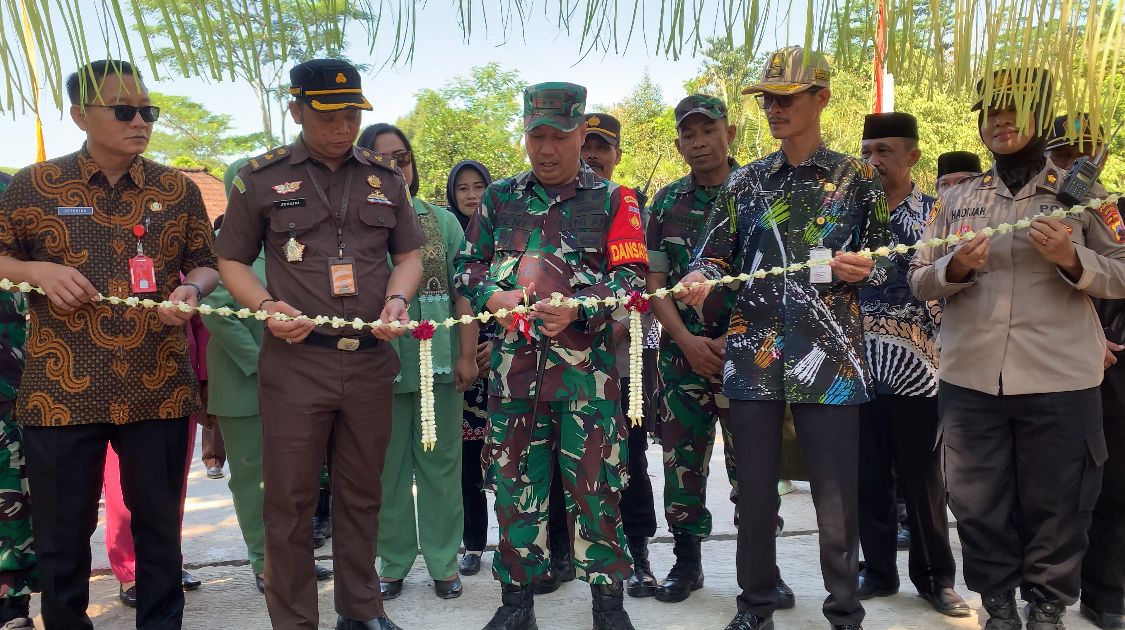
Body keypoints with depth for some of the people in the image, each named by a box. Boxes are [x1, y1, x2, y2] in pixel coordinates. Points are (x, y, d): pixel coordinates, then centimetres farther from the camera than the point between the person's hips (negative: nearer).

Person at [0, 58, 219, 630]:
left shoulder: (177, 189, 6)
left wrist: (192, 290, -10)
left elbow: (206, 264, 11)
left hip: (158, 388, 1)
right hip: (60, 390, -1)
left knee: (160, 525, 11)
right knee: (62, 535, 10)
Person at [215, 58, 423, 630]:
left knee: (361, 494, 14)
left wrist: (397, 299, -5)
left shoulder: (386, 178, 9)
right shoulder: (261, 178, 2)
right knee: (290, 499, 4)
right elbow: (232, 260, 6)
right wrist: (266, 306, -12)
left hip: (371, 359, 3)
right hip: (294, 361, -2)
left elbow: (409, 254, 15)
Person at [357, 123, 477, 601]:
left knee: (441, 464, 9)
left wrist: (467, 355, -2)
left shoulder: (442, 221, 6)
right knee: (388, 468, 10)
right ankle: (393, 563, 25)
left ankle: (444, 562, 22)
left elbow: (462, 292, 5)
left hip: (439, 361, 1)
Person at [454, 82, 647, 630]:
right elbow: (467, 265, 14)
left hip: (585, 364, -3)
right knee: (514, 481, 9)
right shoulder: (499, 198, 13)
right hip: (513, 363, 3)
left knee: (595, 483, 2)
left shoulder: (613, 200, 4)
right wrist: (492, 297, -8)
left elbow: (631, 276, -3)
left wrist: (576, 308, -19)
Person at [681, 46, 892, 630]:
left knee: (836, 495, 3)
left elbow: (882, 261, 9)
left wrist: (861, 269, -14)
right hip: (753, 357, 2)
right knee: (754, 491, 10)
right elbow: (714, 255, 9)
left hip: (829, 358, -2)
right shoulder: (745, 182, 11)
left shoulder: (858, 177, 6)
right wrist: (699, 279, -13)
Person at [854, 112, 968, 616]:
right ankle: (879, 570, 24)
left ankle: (936, 576, 23)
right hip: (859, 368, 2)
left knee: (922, 479, 7)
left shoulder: (937, 211, 3)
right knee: (869, 478, 10)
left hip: (917, 368, -2)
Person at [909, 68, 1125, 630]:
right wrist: (955, 268, -13)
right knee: (978, 501, 10)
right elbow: (919, 282, 7)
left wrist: (1072, 260, -17)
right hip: (968, 379, 2)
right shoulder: (956, 199, 9)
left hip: (1060, 381, -2)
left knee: (1056, 502, 9)